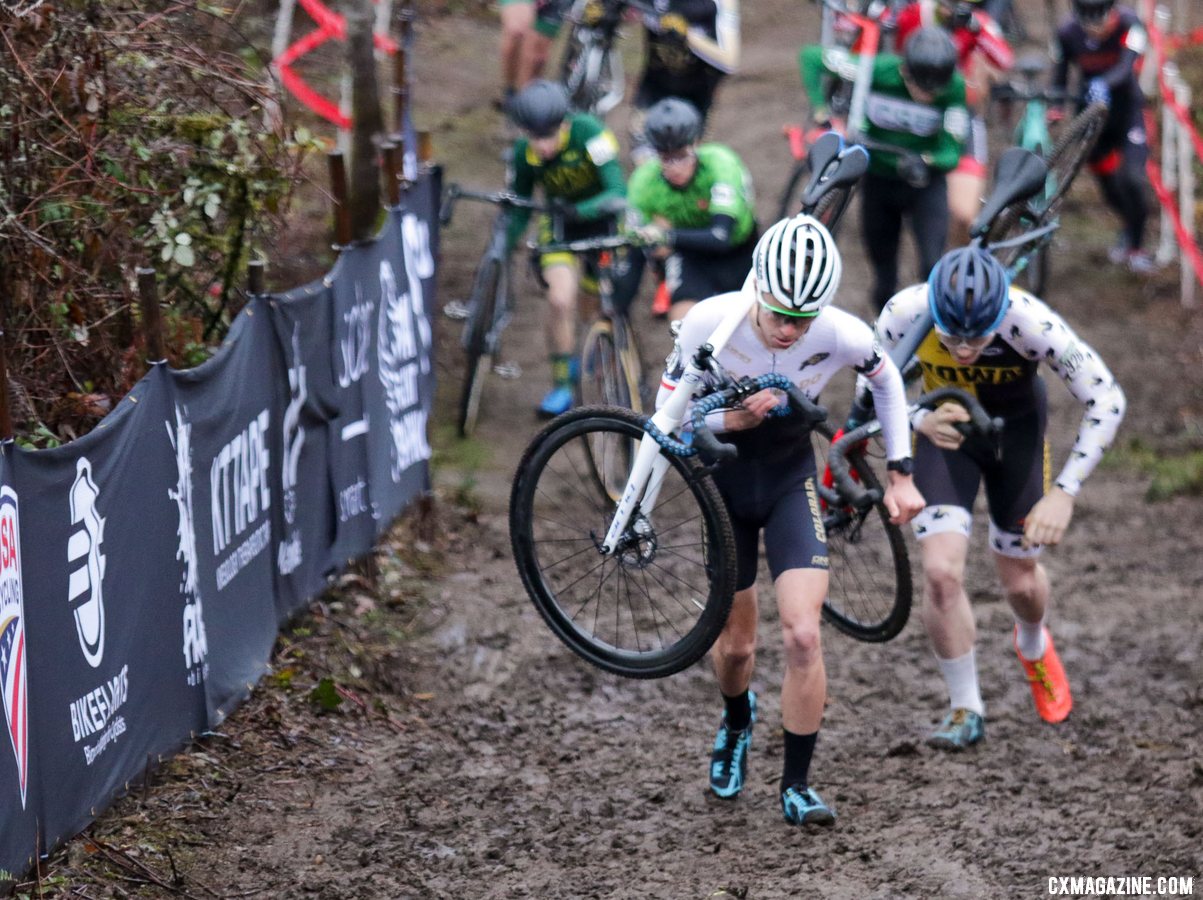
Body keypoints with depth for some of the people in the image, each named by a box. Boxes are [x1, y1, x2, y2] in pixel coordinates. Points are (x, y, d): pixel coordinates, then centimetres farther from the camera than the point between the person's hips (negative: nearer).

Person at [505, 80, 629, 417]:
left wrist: (578, 210, -50)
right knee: (561, 300, -18)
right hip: (561, 225, 2)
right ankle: (563, 381, -2)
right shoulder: (523, 154, -19)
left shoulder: (587, 133, -31)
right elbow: (518, 210, -6)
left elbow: (618, 191, -35)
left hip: (602, 216, -2)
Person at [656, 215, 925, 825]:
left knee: (802, 635, -15)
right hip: (723, 481, 0)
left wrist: (901, 473, 2)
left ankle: (796, 785, 0)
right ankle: (736, 722, 47)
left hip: (791, 481, 0)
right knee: (737, 644, 10)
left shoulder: (842, 336, -24)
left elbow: (886, 380, 0)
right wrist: (731, 419, -34)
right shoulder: (709, 323, -27)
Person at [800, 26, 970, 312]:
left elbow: (952, 152, -24)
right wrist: (819, 111, -23)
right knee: (883, 270, 14)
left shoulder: (954, 88, -23)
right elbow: (811, 57, -13)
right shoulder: (878, 70, -23)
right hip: (878, 179, 1)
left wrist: (925, 162, -46)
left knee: (933, 267, -20)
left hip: (925, 184, -1)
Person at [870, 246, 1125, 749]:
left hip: (1016, 427, 0)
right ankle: (966, 711, 3)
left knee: (1019, 578, 12)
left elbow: (1105, 401, -28)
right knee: (941, 570, -16)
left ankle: (1034, 649, 49)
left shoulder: (1031, 322, -37)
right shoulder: (905, 314, -33)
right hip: (944, 426, 0)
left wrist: (1064, 493, -33)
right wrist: (920, 422, -39)